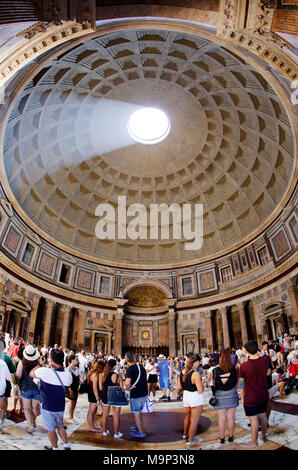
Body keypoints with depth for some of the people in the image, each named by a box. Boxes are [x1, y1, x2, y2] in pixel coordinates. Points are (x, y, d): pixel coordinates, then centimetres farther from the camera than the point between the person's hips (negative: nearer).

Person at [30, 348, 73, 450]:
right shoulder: (68, 375, -14)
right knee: (60, 426, 26)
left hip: (48, 407, -4)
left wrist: (40, 364, 12)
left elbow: (31, 373, -5)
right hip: (60, 407, 4)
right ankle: (67, 446, 34)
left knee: (51, 430, 16)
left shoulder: (44, 371, -26)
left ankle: (55, 448, 32)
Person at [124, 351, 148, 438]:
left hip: (135, 395, -7)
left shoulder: (130, 369, -20)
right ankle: (139, 427, 39)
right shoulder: (141, 367, 2)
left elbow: (127, 383, -32)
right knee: (139, 412, 24)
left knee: (136, 413, 9)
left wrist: (128, 388, -12)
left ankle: (140, 432, 17)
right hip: (144, 393, 7)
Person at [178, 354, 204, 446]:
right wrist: (201, 384, -5)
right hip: (195, 397, -8)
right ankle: (191, 440, 18)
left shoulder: (182, 372, -2)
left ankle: (185, 434, 46)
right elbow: (200, 391, -24)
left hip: (186, 396, 8)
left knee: (187, 416, 28)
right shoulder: (195, 374, -24)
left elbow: (180, 387, 8)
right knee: (194, 420, 8)